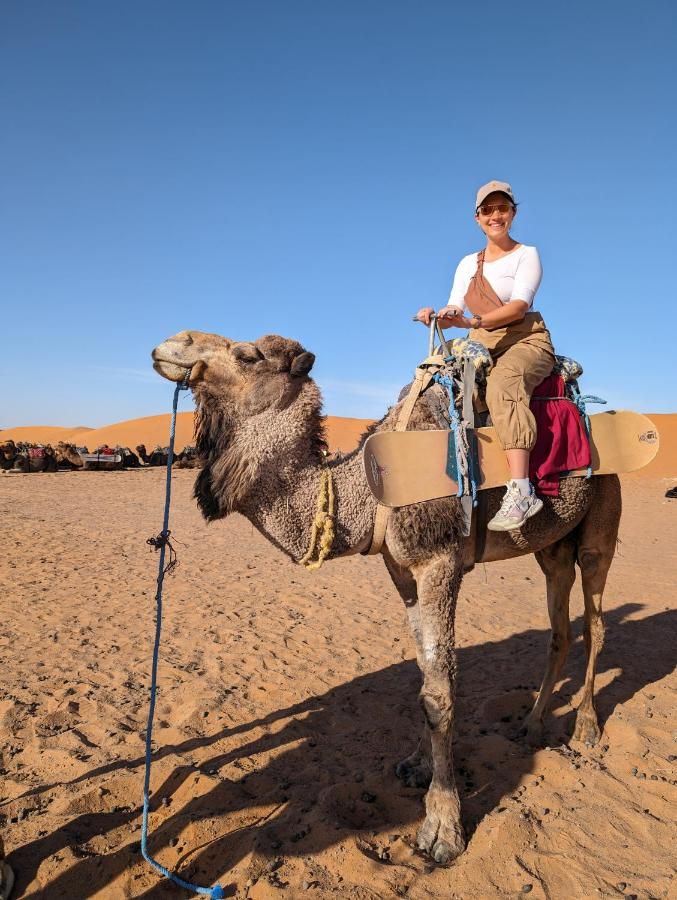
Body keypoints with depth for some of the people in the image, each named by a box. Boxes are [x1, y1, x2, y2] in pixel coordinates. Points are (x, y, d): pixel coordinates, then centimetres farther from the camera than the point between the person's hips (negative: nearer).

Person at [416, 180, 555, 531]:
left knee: (502, 381, -39)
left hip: (525, 340, -5)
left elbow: (518, 306, -12)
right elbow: (455, 312, 11)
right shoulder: (468, 263, 17)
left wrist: (473, 321, -28)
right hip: (481, 345, 6)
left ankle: (520, 491, -47)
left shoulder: (527, 255, 4)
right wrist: (437, 316, -14)